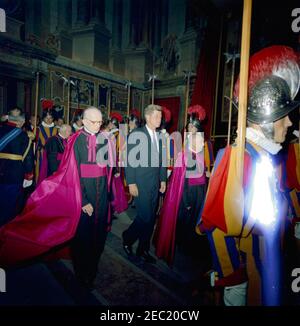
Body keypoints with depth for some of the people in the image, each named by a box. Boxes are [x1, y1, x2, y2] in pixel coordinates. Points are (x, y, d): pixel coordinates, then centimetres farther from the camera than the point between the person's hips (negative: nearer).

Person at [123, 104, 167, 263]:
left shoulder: (160, 136, 10)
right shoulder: (136, 134, -7)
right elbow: (130, 160, -10)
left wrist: (163, 179, 11)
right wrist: (131, 183, -13)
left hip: (155, 183, 6)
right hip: (141, 183, -6)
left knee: (151, 219, 10)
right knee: (145, 217, -6)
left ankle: (143, 250, 27)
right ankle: (127, 238, 23)